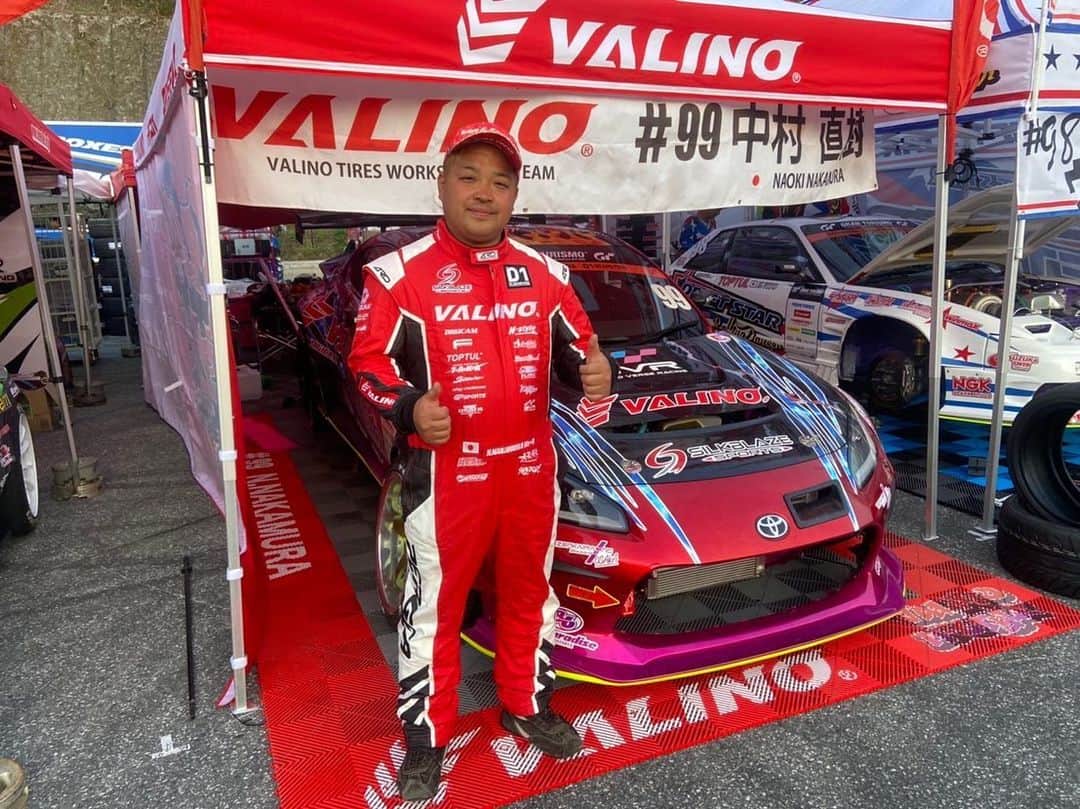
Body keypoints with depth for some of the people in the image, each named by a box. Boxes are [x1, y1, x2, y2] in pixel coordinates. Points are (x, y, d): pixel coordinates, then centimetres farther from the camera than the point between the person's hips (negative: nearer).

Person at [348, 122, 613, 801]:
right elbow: (369, 360, -6)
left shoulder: (543, 272, 8)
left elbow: (574, 344, 14)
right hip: (446, 471, -4)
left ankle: (528, 706, 43)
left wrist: (592, 370, -9)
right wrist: (408, 408, -25)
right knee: (435, 604, 8)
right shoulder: (401, 272, -7)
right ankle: (426, 738, 29)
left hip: (531, 465, 5)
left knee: (530, 592, 19)